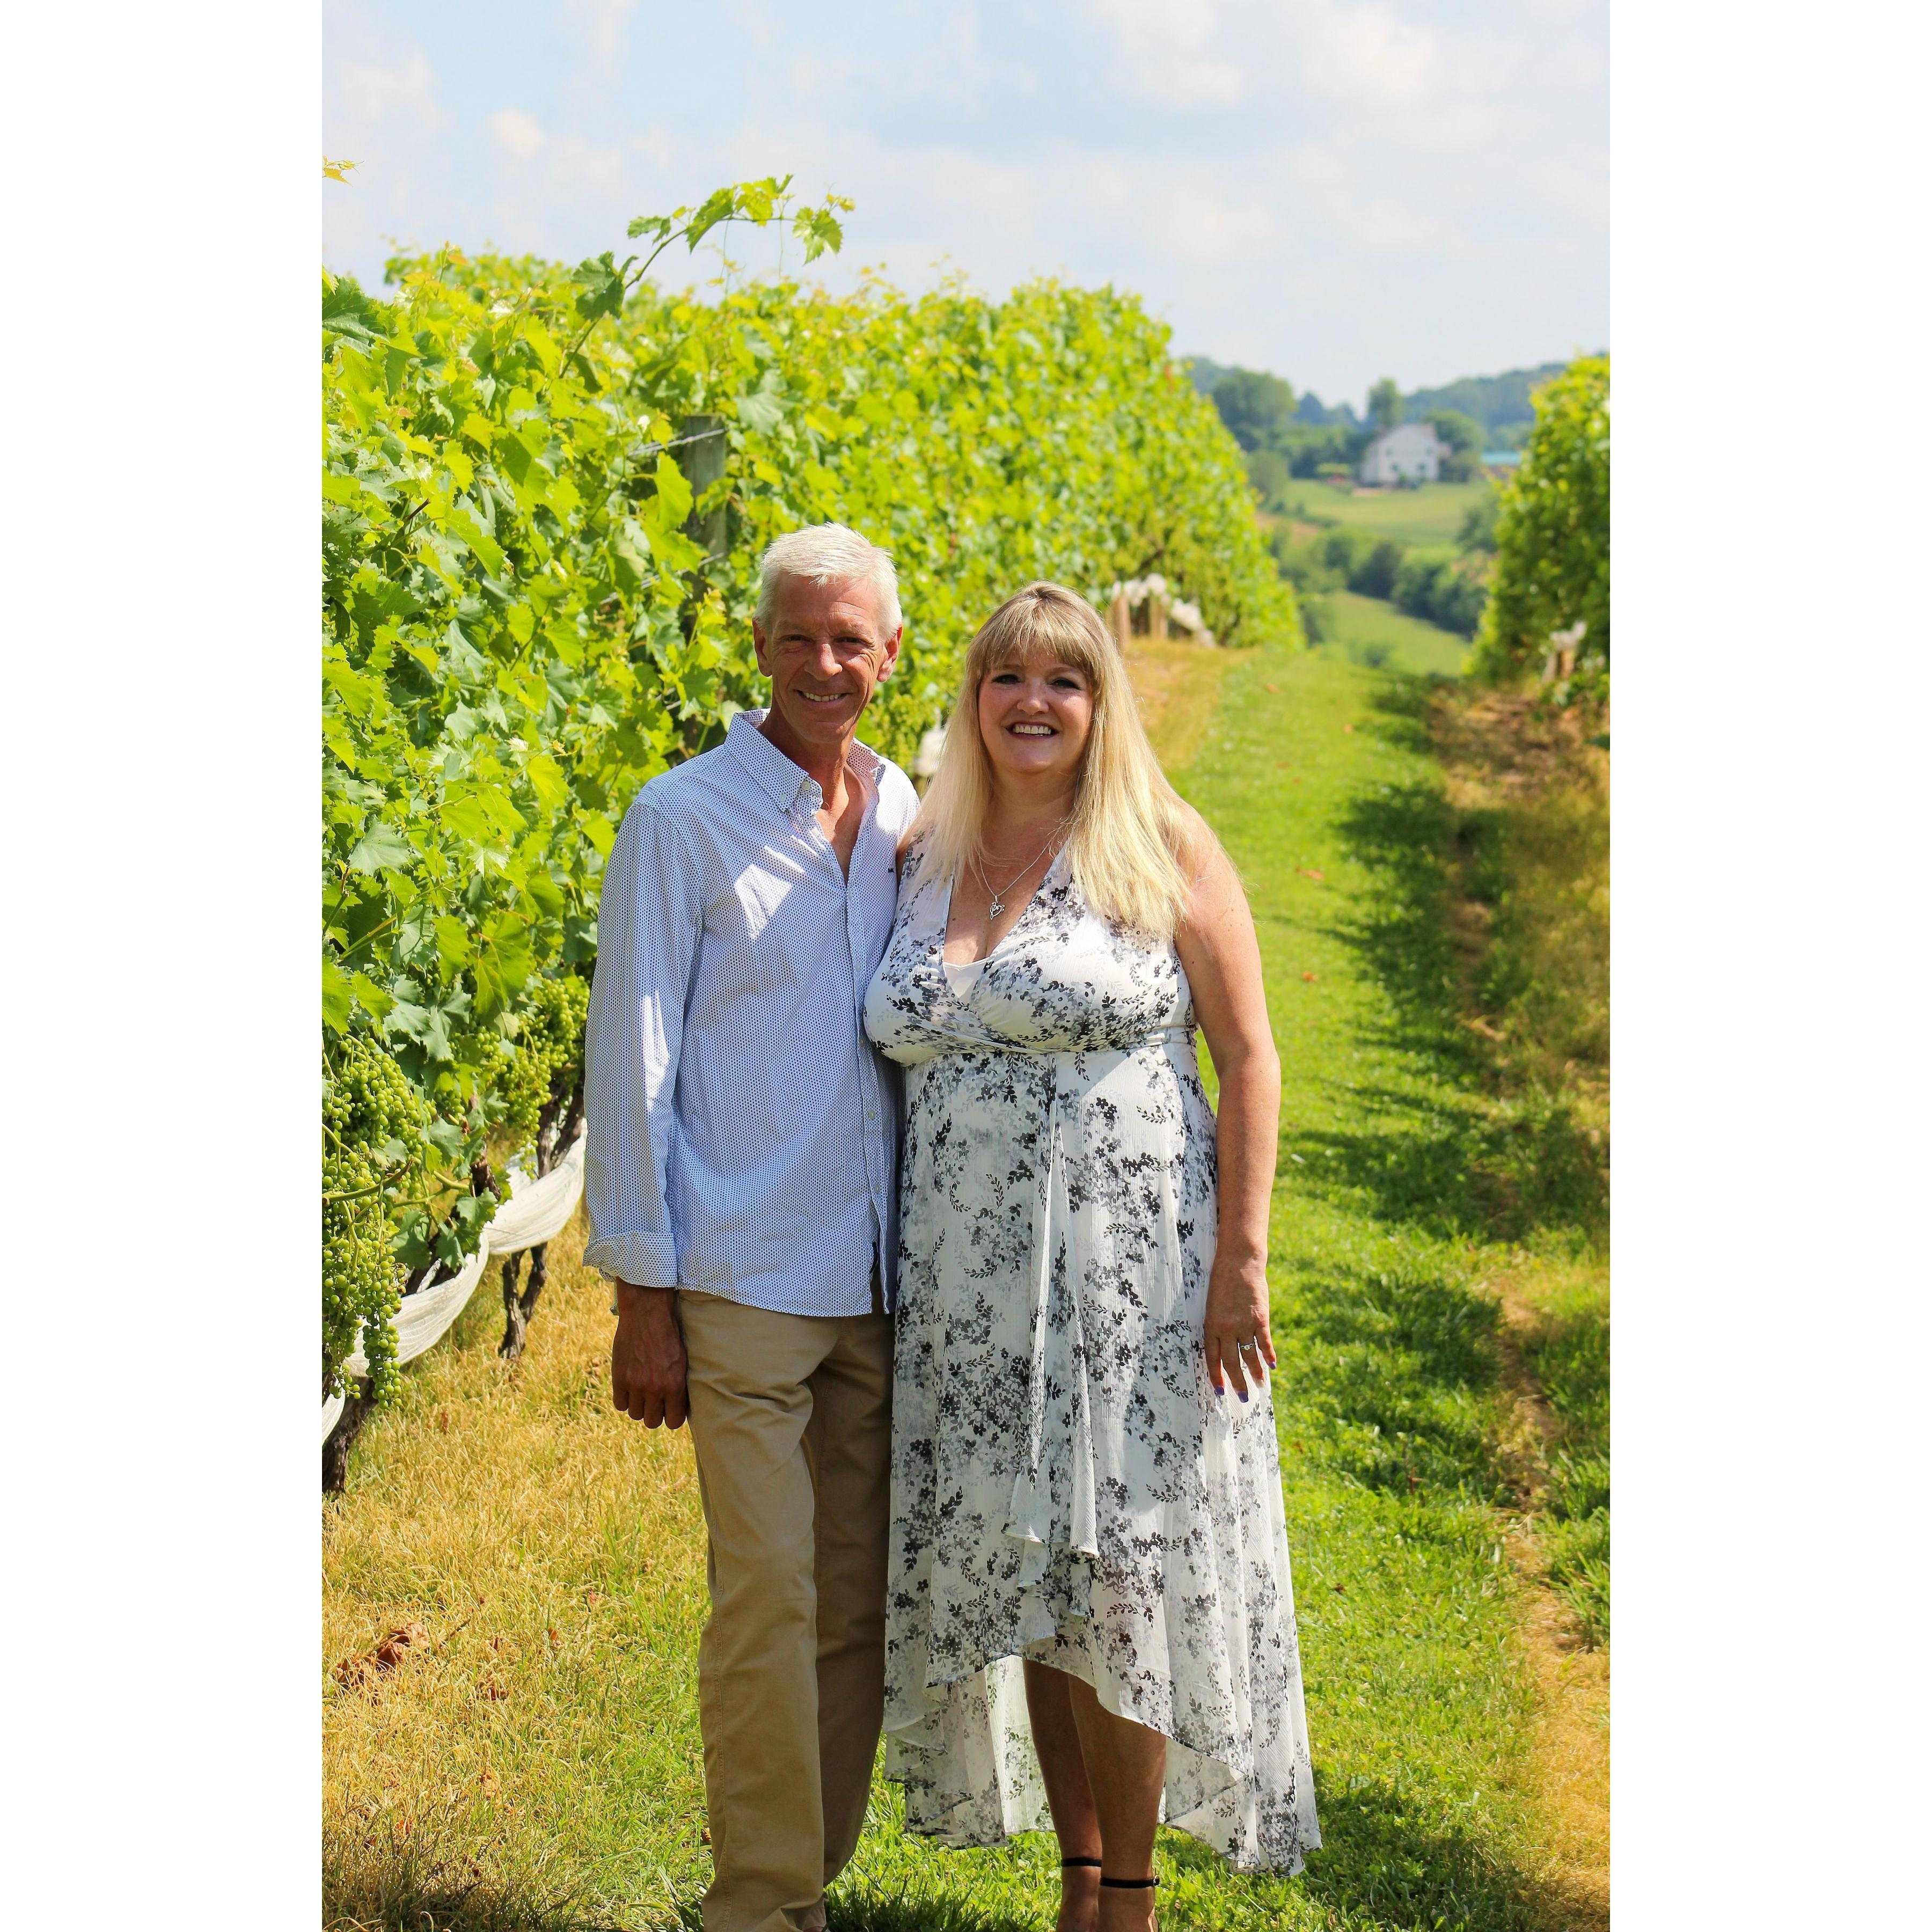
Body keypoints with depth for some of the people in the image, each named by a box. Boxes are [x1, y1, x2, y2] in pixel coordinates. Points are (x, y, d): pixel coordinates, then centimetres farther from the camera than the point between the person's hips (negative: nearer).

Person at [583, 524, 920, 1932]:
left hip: (882, 1277, 5)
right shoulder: (683, 822, -5)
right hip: (744, 1278, -5)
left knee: (858, 1606, 9)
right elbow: (631, 1061, -5)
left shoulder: (911, 821, 10)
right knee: (767, 1602, -6)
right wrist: (643, 1296, -8)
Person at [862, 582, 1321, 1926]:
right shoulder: (926, 862, 11)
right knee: (1026, 1583, 8)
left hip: (1129, 1270, -4)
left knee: (1120, 1580, -2)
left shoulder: (1161, 846, -2)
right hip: (974, 1284, 4)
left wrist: (1243, 1257, -12)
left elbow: (1250, 1057, -4)